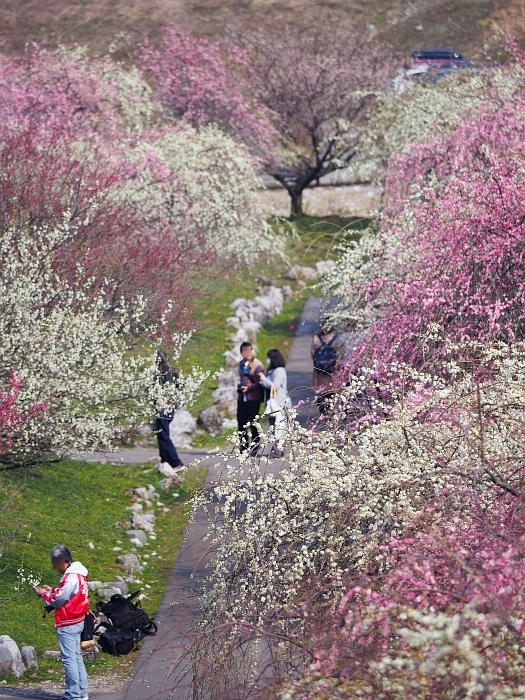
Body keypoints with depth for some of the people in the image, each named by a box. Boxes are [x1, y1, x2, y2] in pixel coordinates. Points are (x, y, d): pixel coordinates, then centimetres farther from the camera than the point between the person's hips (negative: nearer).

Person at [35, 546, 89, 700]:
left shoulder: (70, 577, -21)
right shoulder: (78, 573, 10)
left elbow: (58, 600, -18)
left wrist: (44, 594, -2)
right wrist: (52, 590, 9)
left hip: (67, 624, -10)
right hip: (77, 621, 10)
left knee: (69, 658, -6)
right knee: (76, 657, 15)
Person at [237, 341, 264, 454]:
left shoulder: (257, 364, -7)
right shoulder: (241, 364, 12)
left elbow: (261, 382, -10)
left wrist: (249, 388, -15)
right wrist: (239, 388, 6)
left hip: (253, 398, -6)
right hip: (242, 398, 6)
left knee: (253, 424, -1)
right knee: (241, 423, 5)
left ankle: (254, 447, 6)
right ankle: (243, 446, 14)